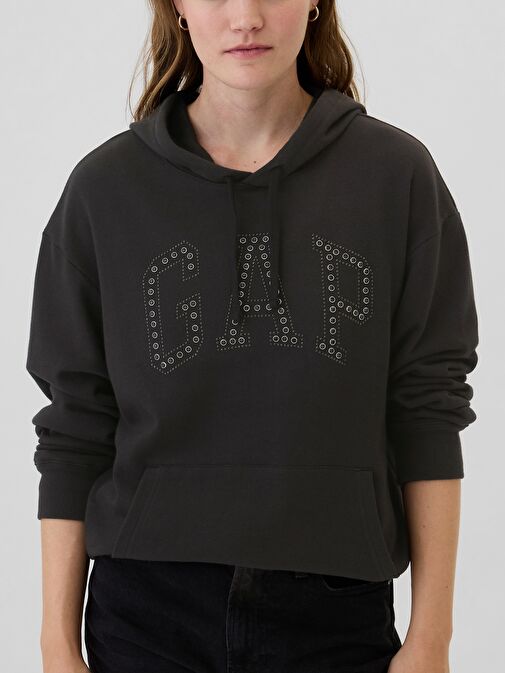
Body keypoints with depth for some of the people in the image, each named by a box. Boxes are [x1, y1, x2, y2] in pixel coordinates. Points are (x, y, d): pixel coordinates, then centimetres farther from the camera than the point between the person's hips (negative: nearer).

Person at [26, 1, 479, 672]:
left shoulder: (397, 174, -2)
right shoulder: (106, 187, -1)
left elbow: (427, 412, 0)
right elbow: (74, 430, 2)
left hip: (338, 611, 0)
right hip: (148, 613, 0)